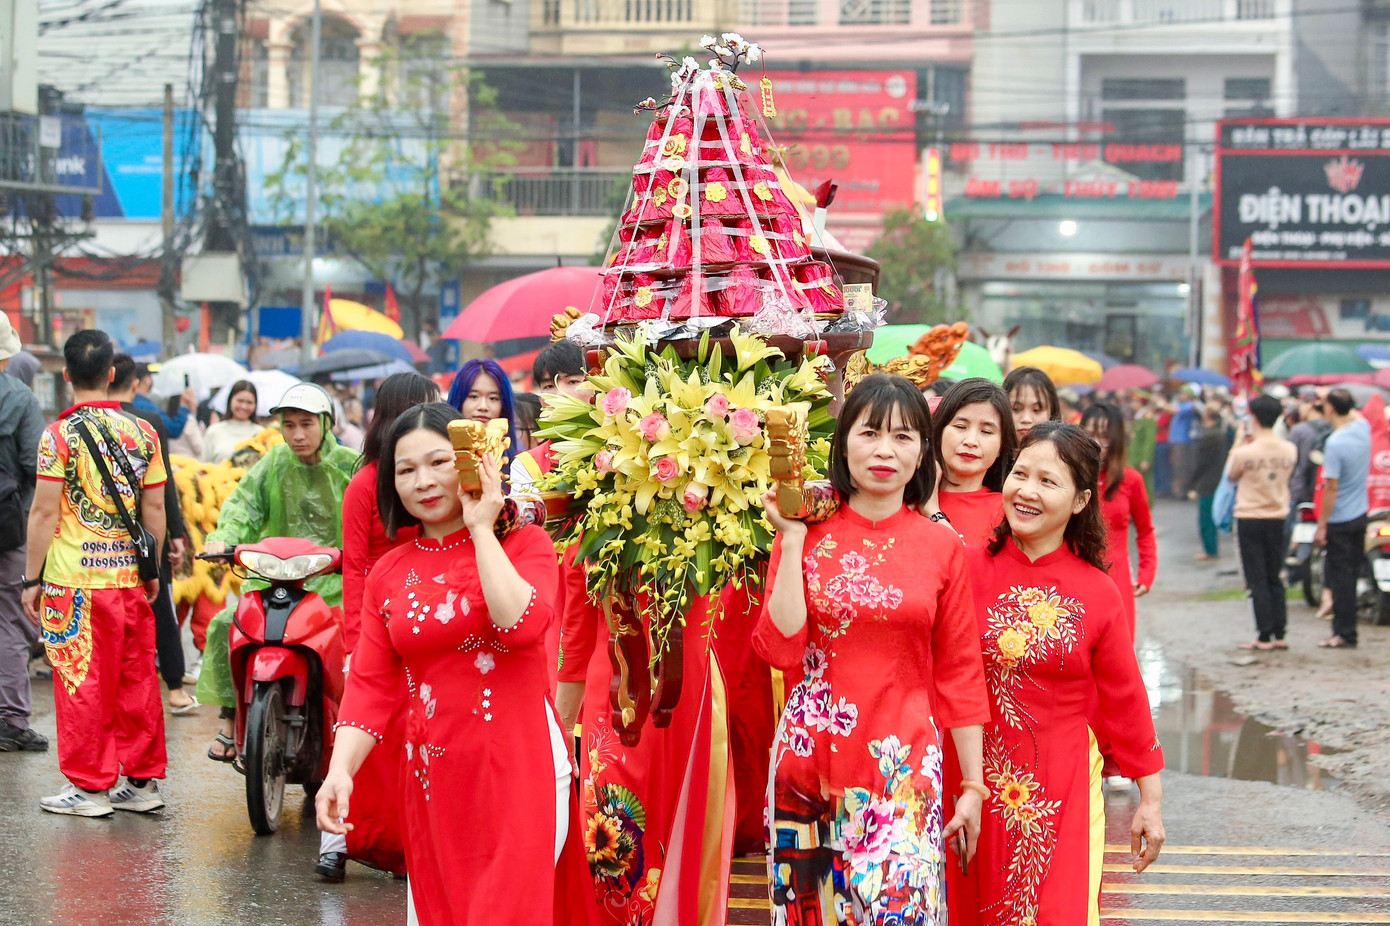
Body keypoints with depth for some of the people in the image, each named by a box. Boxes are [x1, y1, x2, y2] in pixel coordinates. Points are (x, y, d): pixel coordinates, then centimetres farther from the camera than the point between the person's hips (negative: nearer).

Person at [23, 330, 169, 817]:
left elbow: (45, 512, -9)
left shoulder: (60, 435, -9)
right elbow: (155, 509, 8)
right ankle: (143, 781, 16)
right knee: (137, 680, 10)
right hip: (130, 577, 4)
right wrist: (153, 570, 18)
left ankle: (89, 786, 6)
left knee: (82, 685, 2)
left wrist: (31, 579, -2)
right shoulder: (143, 433, 5)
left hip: (74, 580, -4)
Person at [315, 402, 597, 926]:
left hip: (517, 765, -4)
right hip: (434, 779, 4)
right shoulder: (388, 574, 9)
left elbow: (521, 624, -21)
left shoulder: (523, 544, -1)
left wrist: (481, 528, -12)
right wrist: (339, 771, -12)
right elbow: (371, 685, 3)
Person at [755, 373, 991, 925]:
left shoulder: (941, 547, 3)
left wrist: (972, 786, 3)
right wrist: (793, 540, -9)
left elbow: (959, 674, 4)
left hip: (904, 767, -1)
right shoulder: (807, 536, 3)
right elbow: (781, 648, -8)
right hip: (812, 759, 1)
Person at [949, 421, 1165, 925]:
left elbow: (1124, 700, 4)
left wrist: (1151, 800, 6)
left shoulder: (1097, 594, -2)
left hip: (1062, 789, 0)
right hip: (978, 781, 0)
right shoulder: (969, 568, -4)